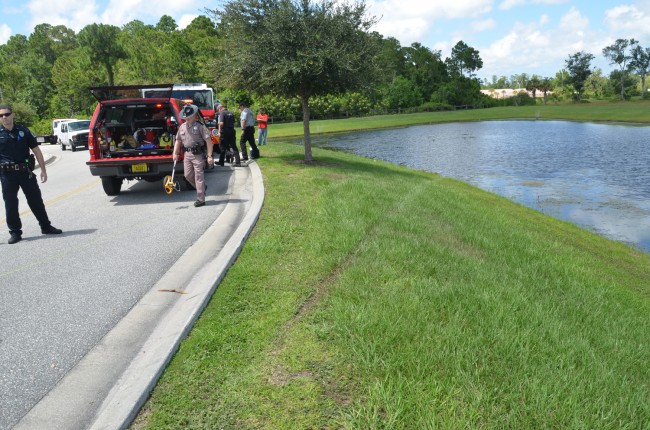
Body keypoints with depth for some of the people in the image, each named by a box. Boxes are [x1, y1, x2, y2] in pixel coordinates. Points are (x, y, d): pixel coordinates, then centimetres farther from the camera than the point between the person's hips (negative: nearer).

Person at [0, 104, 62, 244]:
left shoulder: (23, 131, 4)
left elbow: (36, 150, 7)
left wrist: (43, 170, 3)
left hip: (25, 171, 1)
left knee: (36, 200, 8)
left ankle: (46, 226, 20)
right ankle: (15, 232, 14)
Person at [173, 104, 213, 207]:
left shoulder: (200, 126, -6)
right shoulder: (182, 127, 13)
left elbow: (208, 141, -9)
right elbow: (178, 141, 20)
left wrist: (209, 156, -15)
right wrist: (175, 153, 9)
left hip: (197, 154, -6)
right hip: (187, 154, 6)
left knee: (198, 176, -5)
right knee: (188, 175, 7)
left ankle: (201, 199, 1)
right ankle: (202, 187, 32)